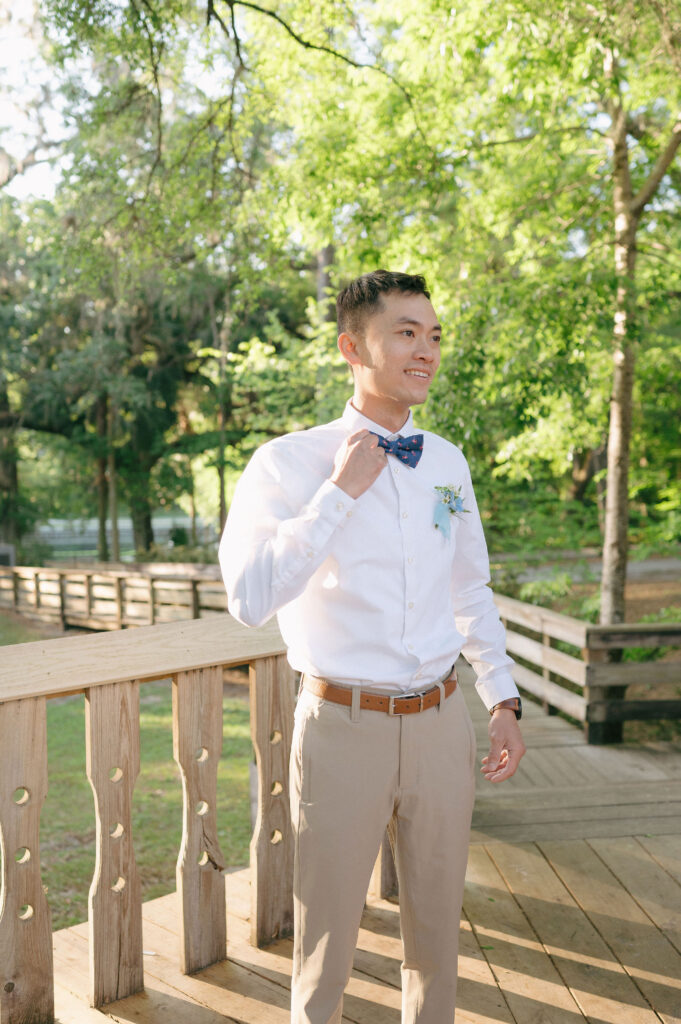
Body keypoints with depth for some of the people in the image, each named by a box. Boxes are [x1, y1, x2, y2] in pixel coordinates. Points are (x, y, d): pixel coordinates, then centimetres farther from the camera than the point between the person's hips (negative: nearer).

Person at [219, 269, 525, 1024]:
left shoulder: (448, 463, 5)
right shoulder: (289, 463, -11)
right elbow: (250, 600, -22)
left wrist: (504, 701, 11)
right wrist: (341, 491, -21)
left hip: (440, 725, 5)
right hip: (343, 727, -4)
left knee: (436, 933, 20)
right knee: (326, 942, 13)